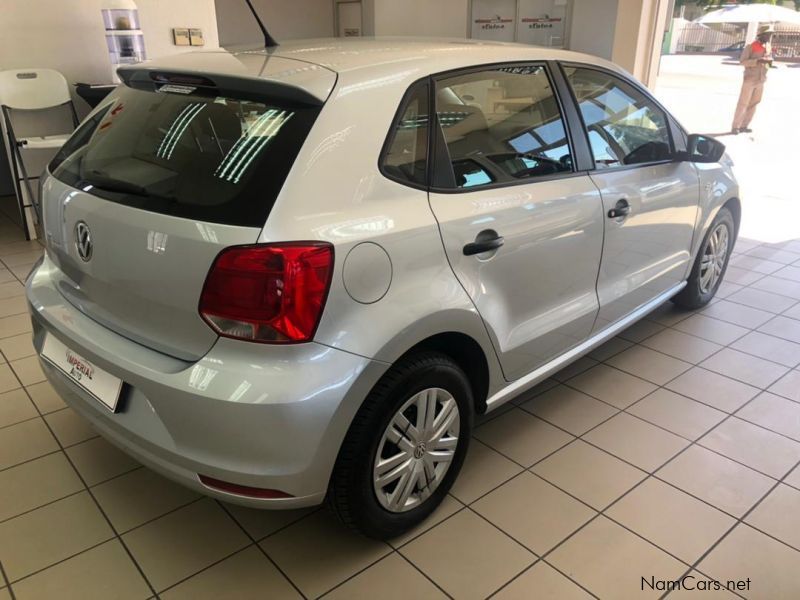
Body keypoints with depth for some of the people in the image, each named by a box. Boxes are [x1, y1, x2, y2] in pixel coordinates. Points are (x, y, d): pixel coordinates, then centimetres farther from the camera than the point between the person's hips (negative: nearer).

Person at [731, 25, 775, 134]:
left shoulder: (769, 47, 10)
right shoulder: (750, 47, -9)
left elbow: (769, 60, 19)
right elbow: (742, 61, -14)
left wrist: (769, 62, -5)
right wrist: (758, 61, -24)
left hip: (761, 80, 6)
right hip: (749, 79, -6)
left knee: (753, 104, 6)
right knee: (743, 103, -3)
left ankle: (744, 126, 12)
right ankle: (735, 127, 2)